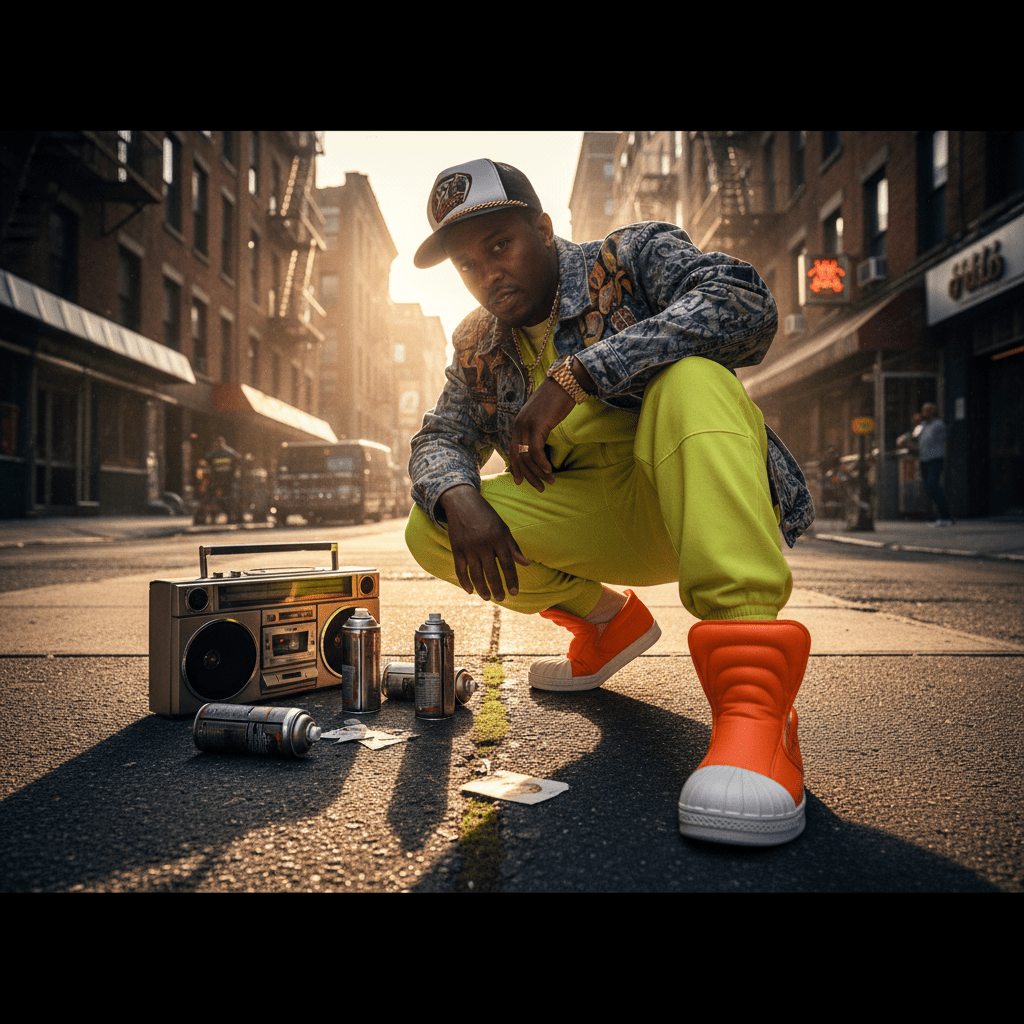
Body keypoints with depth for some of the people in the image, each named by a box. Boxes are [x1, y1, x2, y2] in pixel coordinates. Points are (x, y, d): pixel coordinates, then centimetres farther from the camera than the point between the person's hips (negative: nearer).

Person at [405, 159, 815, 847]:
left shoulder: (635, 256, -4)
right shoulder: (479, 347, 12)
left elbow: (745, 304, -23)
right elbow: (442, 438, 7)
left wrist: (572, 375, -28)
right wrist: (460, 498, -19)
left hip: (710, 506, -4)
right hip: (604, 526, 5)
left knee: (687, 380, -34)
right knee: (431, 529, -12)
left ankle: (753, 697, -43)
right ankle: (607, 620, 10)